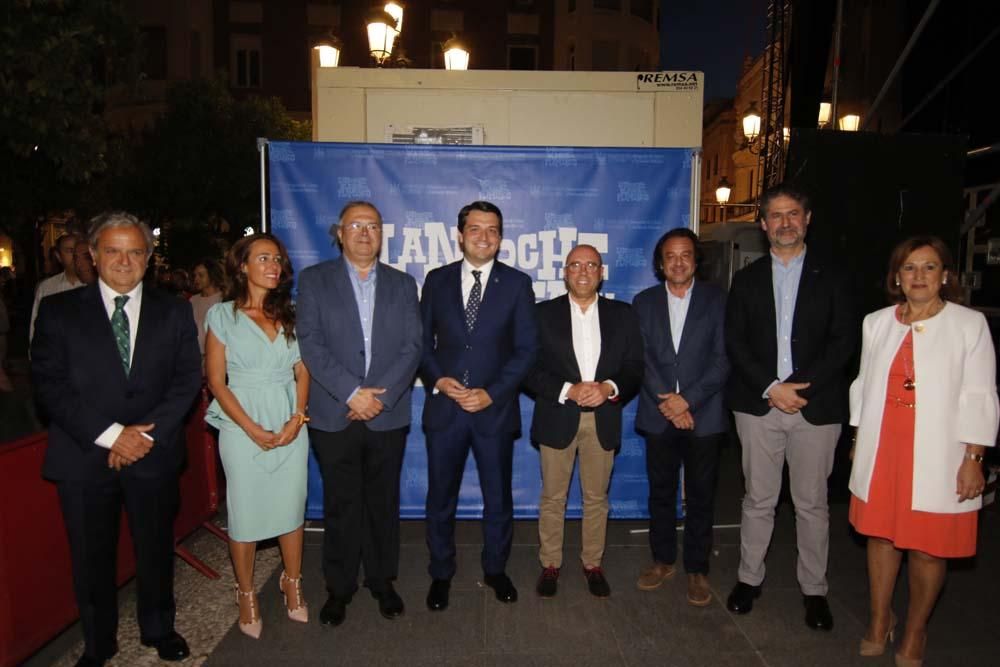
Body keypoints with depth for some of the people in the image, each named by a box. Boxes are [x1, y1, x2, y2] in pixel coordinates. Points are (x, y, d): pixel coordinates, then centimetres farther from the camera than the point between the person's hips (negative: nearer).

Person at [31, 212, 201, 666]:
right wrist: (110, 434, -15)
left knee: (156, 548, 14)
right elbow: (49, 383, -7)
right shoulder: (59, 310, 0)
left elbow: (187, 380, -2)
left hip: (153, 455, 1)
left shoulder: (173, 313, 3)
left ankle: (158, 629, 37)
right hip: (83, 456, 0)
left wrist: (145, 433, -13)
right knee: (91, 557, 13)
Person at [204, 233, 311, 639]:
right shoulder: (222, 315, -2)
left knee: (292, 508, 10)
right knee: (244, 514, 7)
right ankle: (247, 597, 25)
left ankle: (293, 587, 29)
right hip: (243, 427, -3)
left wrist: (297, 418, -8)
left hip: (291, 425, 3)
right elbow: (216, 381, -5)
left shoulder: (289, 314, 7)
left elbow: (303, 371, 7)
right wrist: (253, 429, -12)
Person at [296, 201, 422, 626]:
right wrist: (352, 393, -15)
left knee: (383, 502, 11)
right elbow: (310, 343, -6)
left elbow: (411, 347, 0)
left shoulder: (402, 284, 8)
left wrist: (379, 395, -11)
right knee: (341, 505, 9)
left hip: (388, 415, 2)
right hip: (333, 416, -1)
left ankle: (382, 581, 29)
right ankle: (339, 588, 26)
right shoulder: (314, 280, 3)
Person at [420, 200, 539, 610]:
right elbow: (422, 341, 7)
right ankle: (441, 574, 32)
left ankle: (496, 569, 35)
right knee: (441, 498, 12)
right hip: (444, 407, 1)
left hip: (495, 409, -1)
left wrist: (492, 393, -13)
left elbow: (526, 348, -3)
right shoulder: (437, 280, 4)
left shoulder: (517, 283, 0)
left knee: (498, 497, 13)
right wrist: (437, 379, -11)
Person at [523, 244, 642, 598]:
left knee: (597, 498, 12)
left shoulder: (623, 314, 5)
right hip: (557, 418, -1)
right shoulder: (544, 313, 0)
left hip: (603, 419, 2)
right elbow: (530, 369, -5)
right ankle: (550, 564, 24)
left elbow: (635, 368, 2)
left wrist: (609, 388, -16)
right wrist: (568, 391, -18)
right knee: (552, 498, 8)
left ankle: (593, 563, 28)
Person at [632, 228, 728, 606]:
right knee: (661, 492, 12)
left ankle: (697, 569, 21)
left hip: (704, 415, -1)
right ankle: (663, 560, 27)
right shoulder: (644, 302, 6)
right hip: (659, 415, 2)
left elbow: (722, 359, -5)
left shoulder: (716, 300, 2)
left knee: (701, 496, 7)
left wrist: (688, 399, -14)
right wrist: (669, 404, -10)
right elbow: (642, 359, 0)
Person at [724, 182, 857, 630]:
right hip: (759, 404, 1)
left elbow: (844, 340, -1)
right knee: (758, 499, 9)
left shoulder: (830, 279, 7)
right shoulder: (747, 279, 10)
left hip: (816, 406, 0)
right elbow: (734, 342, 2)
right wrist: (771, 387, -10)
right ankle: (749, 577, 22)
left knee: (812, 503, 8)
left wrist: (803, 385, -13)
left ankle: (813, 589, 22)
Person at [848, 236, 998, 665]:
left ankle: (914, 632, 27)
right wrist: (858, 440, 11)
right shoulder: (876, 323, 7)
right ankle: (879, 621, 31)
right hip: (882, 452, 3)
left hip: (937, 456, -3)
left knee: (927, 546, 4)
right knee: (881, 535, 12)